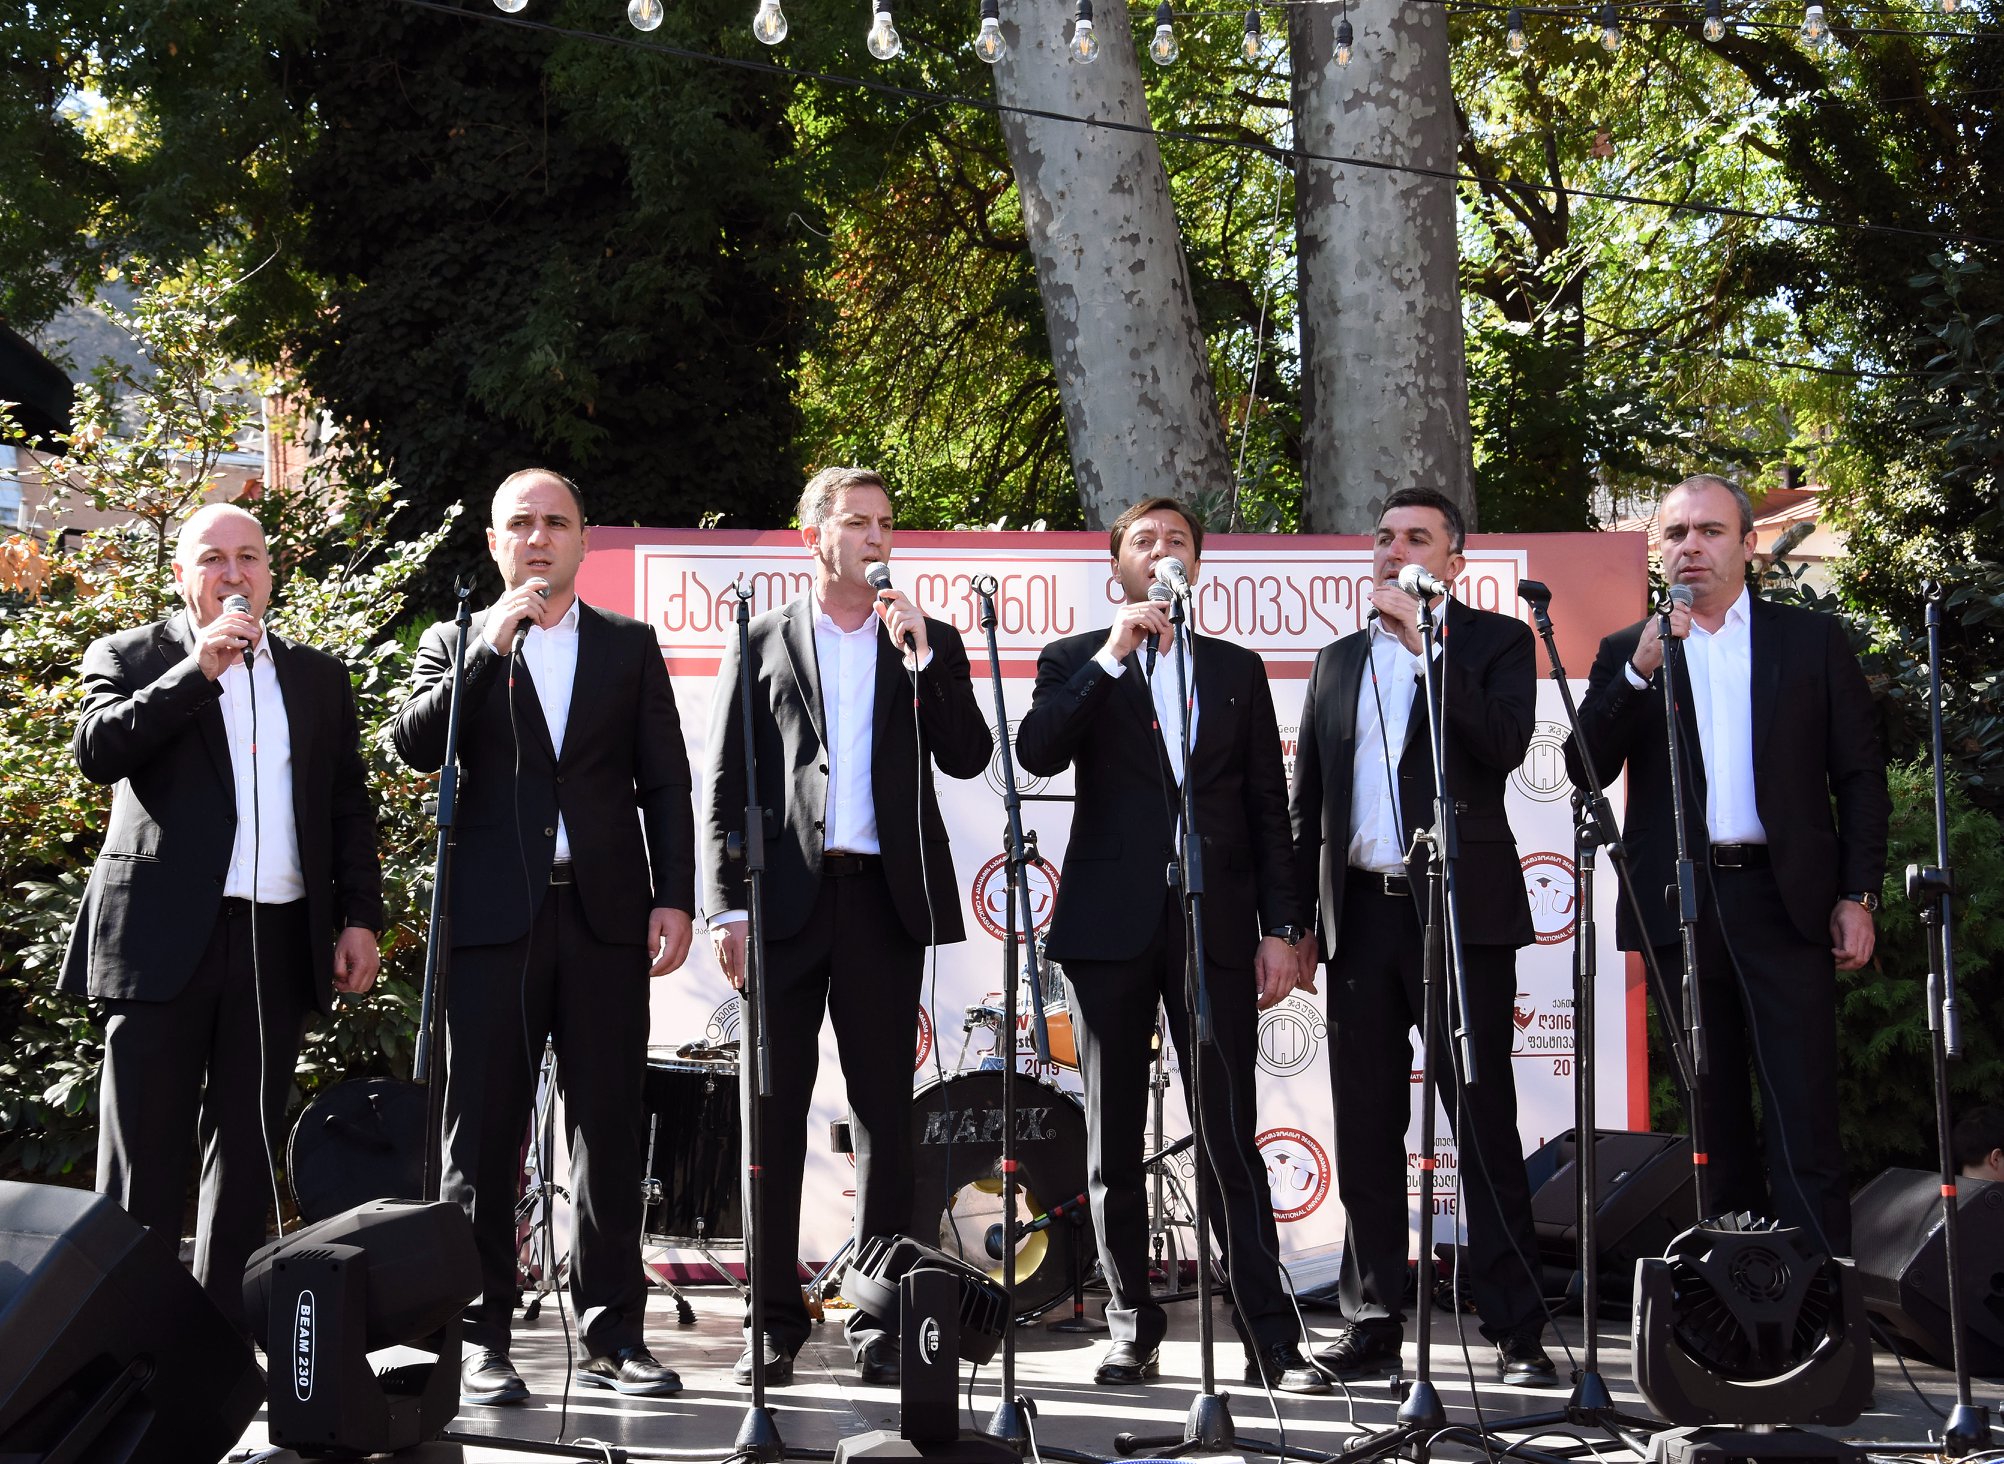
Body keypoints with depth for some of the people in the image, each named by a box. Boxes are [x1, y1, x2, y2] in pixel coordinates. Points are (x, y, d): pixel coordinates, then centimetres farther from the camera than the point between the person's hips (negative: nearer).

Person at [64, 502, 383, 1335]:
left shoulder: (319, 678, 16)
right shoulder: (129, 658, 6)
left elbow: (349, 807, 16)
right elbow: (97, 751, -12)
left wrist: (360, 917, 6)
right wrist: (197, 670, -17)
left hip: (279, 944, 3)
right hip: (164, 937, -3)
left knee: (246, 1149, 7)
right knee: (144, 1154, -1)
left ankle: (224, 1330, 13)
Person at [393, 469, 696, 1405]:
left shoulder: (629, 646, 14)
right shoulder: (457, 643, 12)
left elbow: (664, 780, 10)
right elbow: (414, 747, -5)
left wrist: (675, 897, 0)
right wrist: (489, 647, -12)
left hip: (605, 914, 1)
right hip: (493, 916, -1)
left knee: (610, 1129, 3)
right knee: (482, 1133, 1)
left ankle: (612, 1334, 9)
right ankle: (480, 1339, 6)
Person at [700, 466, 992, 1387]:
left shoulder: (928, 645, 13)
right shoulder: (761, 644, 9)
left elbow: (967, 758, 1)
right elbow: (725, 785, 6)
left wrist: (920, 656, -8)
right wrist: (726, 906, -3)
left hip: (886, 897, 1)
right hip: (787, 898, -1)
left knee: (884, 1111, 2)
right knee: (773, 1110, 0)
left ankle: (880, 1321, 7)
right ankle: (775, 1322, 6)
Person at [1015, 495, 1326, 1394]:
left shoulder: (1237, 671, 15)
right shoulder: (1076, 662, 10)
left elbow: (1267, 807, 12)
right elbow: (1036, 752, -10)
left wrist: (1277, 929, 4)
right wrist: (1111, 657, -14)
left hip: (1215, 925, 0)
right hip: (1110, 924, 0)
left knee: (1231, 1139, -5)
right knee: (1113, 1143, 5)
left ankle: (1270, 1339, -4)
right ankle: (1132, 1326, 14)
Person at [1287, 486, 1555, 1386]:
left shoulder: (1496, 642, 4)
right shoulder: (1338, 662, 17)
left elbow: (1503, 746, -15)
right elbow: (1308, 799, 18)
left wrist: (1426, 644, -14)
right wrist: (1297, 920, 12)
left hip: (1460, 907, -4)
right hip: (1360, 915, 5)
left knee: (1483, 1124, -4)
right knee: (1365, 1130, 7)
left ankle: (1515, 1333, 0)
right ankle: (1373, 1322, 14)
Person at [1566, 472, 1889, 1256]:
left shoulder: (1812, 640, 7)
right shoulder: (1626, 653, 9)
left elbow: (1860, 774, 6)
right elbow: (1586, 770, -2)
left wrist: (1858, 895, -2)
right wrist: (1639, 670, -14)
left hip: (1786, 899, -2)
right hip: (1681, 903, 2)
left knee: (1802, 1108, -7)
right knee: (1715, 1110, 9)